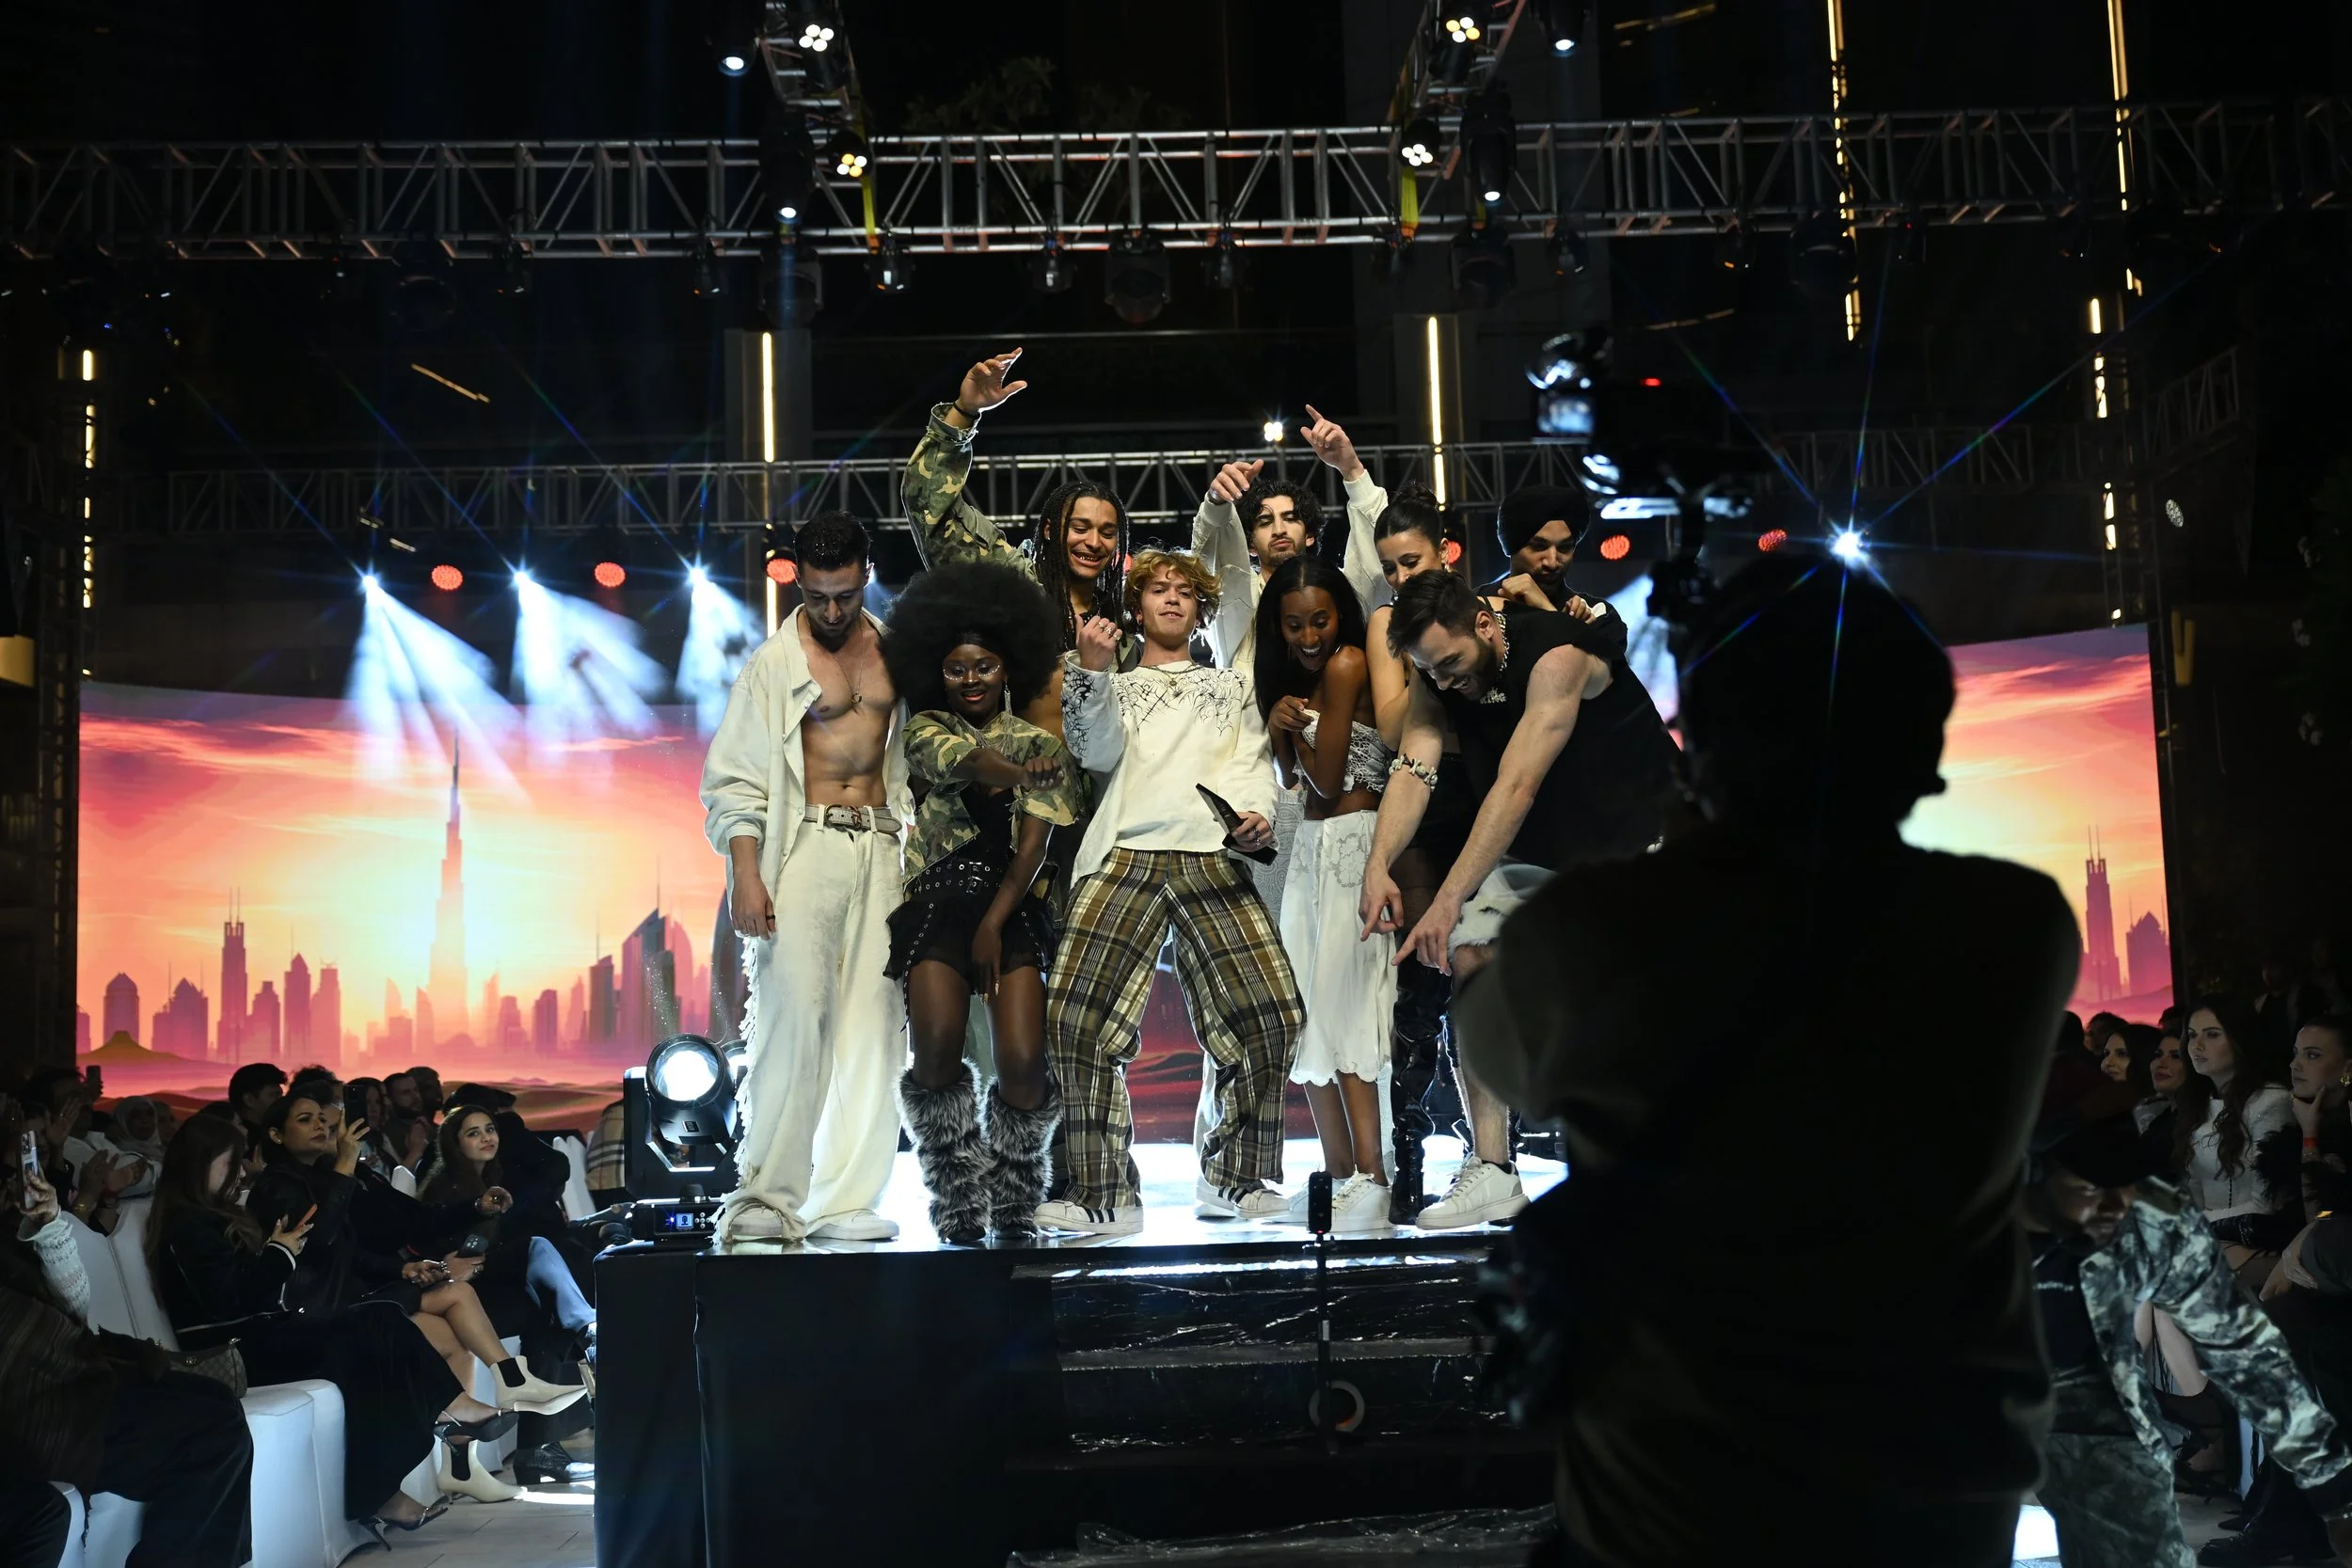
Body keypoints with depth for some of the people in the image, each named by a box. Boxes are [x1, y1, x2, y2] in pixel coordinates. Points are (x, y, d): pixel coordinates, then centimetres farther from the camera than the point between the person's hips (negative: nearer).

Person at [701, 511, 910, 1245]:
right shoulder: (775, 662, 3)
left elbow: (920, 749, 22)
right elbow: (733, 779, -1)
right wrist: (745, 874, -13)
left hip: (880, 847, 4)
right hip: (806, 844, -4)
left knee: (873, 1022, -1)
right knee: (793, 1013, -15)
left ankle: (845, 1200, 3)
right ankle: (767, 1195, -13)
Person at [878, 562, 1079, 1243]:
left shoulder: (1040, 746, 14)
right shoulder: (926, 729, 15)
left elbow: (1034, 843, 1)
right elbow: (964, 759, -10)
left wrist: (994, 923, -11)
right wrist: (1017, 772, -28)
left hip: (1015, 905, 1)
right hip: (939, 901, 0)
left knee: (1023, 1066, -17)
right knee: (936, 1051, -24)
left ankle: (1015, 1204, 7)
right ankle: (958, 1205, -6)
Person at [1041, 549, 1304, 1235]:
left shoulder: (1232, 684, 32)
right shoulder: (1117, 686, 29)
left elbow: (1254, 762, 18)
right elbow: (1098, 753, 9)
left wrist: (1257, 812, -3)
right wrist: (1091, 671, -6)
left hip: (1212, 857, 1)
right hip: (1125, 854, 0)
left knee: (1271, 1014, -15)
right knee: (1075, 1016, -18)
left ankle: (1232, 1180, 3)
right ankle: (1104, 1196, -9)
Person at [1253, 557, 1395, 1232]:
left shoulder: (1346, 664, -11)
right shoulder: (1293, 674, 16)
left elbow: (1327, 781, -11)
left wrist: (1295, 724, 2)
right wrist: (1279, 729, -3)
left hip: (1348, 845, -9)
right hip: (1313, 847, 9)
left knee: (1339, 1011, -13)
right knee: (1311, 1014, 6)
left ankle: (1370, 1178, -12)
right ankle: (1340, 1175, 10)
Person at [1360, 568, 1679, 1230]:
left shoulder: (1555, 655, -30)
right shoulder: (1437, 674, -9)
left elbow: (1517, 787, -37)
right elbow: (1412, 769, -20)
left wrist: (1448, 898, -43)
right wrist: (1378, 864, -38)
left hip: (1636, 835, -5)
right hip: (1534, 852, 6)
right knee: (1471, 954, -13)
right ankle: (1491, 1170, -13)